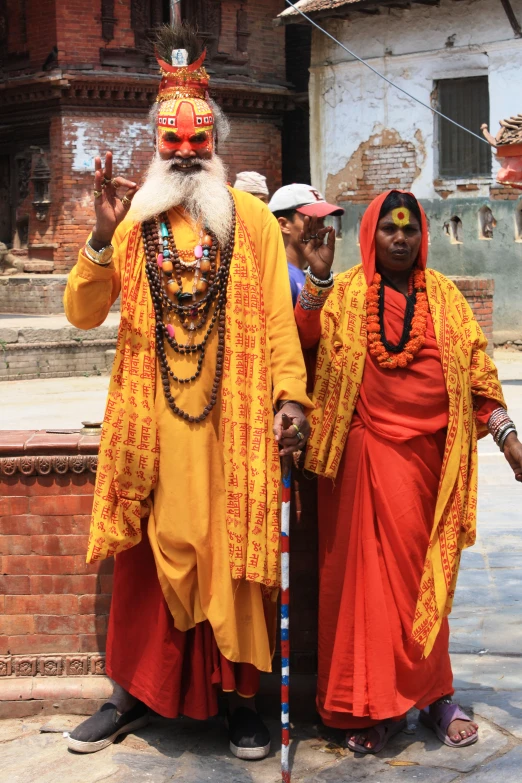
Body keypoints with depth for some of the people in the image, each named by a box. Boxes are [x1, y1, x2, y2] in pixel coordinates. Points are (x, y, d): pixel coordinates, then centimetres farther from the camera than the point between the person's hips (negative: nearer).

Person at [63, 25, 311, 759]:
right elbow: (82, 314, 2)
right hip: (153, 417, 2)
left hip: (233, 417, -1)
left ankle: (240, 693, 15)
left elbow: (277, 314, 1)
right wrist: (103, 236, -11)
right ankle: (132, 690, 21)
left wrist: (290, 395, -9)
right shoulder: (132, 219, 9)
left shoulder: (250, 218, 6)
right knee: (148, 550, 8)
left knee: (234, 549, 3)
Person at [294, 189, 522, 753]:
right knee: (367, 570, 0)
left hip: (429, 454, 2)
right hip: (367, 452, -2)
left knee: (420, 575, 8)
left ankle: (428, 691, 20)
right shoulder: (346, 293, 5)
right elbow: (306, 337, -12)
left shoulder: (444, 297, 11)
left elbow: (476, 372, 9)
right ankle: (370, 704, 9)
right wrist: (317, 275, -21)